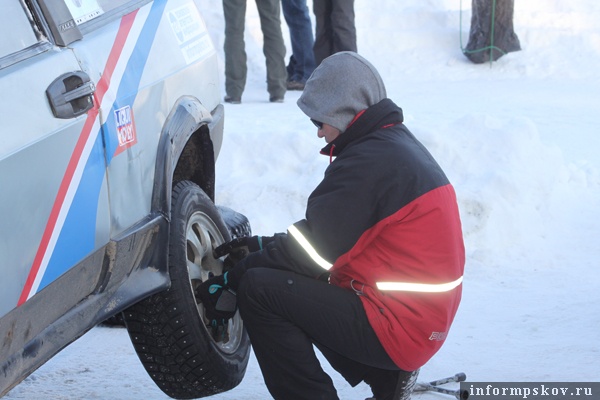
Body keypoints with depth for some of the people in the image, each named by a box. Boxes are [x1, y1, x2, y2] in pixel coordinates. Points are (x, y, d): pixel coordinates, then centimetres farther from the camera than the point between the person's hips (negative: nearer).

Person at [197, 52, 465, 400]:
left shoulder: (369, 162, -17)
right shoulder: (398, 144, 15)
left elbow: (313, 250, -16)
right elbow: (325, 232, 20)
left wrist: (232, 279, -5)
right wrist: (264, 245, 15)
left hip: (398, 326, -10)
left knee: (259, 290, -14)